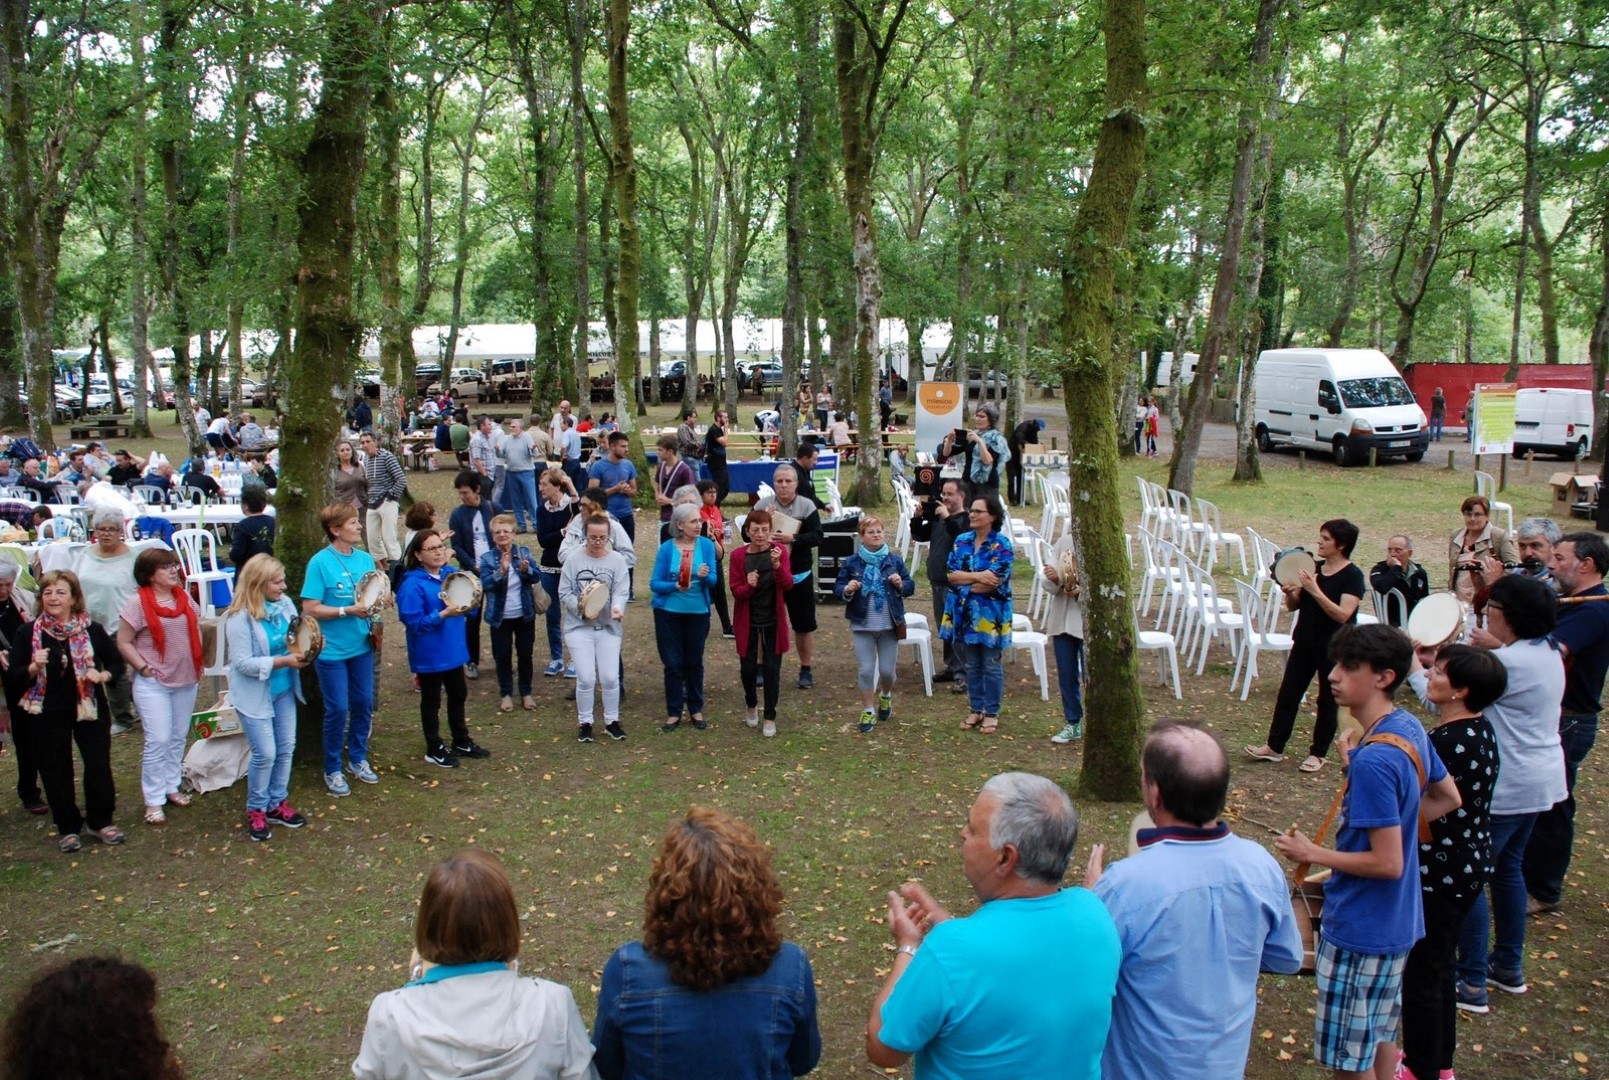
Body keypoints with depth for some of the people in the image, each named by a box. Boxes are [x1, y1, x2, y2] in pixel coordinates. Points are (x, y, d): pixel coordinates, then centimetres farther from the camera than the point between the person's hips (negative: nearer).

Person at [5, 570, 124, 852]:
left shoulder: (91, 630, -3)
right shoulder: (28, 633, -3)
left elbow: (116, 662, 6)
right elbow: (13, 676, -3)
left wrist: (102, 675, -14)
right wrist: (34, 668, -22)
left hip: (90, 709, 0)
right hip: (47, 715, 0)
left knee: (98, 766, 2)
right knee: (56, 772, 8)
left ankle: (100, 821, 21)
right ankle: (68, 828, 23)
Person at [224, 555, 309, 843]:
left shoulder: (285, 604, -4)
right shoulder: (240, 617, -21)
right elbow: (243, 663, -22)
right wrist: (284, 661, -28)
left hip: (284, 690, 6)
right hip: (255, 695, -6)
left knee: (286, 749, 13)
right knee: (265, 754, -3)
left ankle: (277, 803, 30)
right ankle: (256, 810, 17)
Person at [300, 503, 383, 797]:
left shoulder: (365, 559, 3)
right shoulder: (320, 562, -14)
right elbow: (310, 608, -16)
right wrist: (347, 611, -23)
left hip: (361, 646, 5)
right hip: (331, 650, -5)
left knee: (363, 704, 13)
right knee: (338, 709, 2)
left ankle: (358, 759, 33)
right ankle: (332, 770, 19)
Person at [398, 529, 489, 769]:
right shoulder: (412, 584, -18)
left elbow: (467, 604, 12)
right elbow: (414, 622, -22)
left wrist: (464, 605, -10)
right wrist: (443, 614, -31)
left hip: (453, 649, 7)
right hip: (429, 655, -7)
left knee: (458, 695, 19)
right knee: (431, 701, 8)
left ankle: (461, 742, 35)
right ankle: (434, 749, 23)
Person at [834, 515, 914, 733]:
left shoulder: (895, 560, 1)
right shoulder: (851, 562, -2)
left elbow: (911, 586, 6)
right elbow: (837, 588, -1)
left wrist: (901, 584, -15)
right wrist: (847, 590, -22)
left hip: (890, 625, 1)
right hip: (862, 626, -1)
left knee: (887, 670, 5)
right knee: (865, 670, -1)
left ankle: (886, 696, 38)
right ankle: (868, 711, 14)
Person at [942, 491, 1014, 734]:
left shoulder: (1001, 545, -10)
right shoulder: (962, 541, 6)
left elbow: (994, 582, -18)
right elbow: (950, 574, -2)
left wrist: (963, 583, -9)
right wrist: (977, 576, -16)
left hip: (990, 614, -5)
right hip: (965, 613, 5)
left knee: (991, 665, 5)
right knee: (971, 665, 13)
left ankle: (992, 713, 17)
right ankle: (976, 710, 25)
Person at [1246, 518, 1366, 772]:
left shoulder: (1352, 576, -12)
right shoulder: (1312, 568, 5)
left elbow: (1342, 614, -24)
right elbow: (1293, 606, 9)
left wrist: (1315, 590, -30)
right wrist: (1289, 592, -13)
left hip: (1334, 649, -6)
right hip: (1305, 643, 6)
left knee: (1328, 700, 7)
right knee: (1288, 693, 7)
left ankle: (1318, 754, 19)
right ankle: (1274, 747, 16)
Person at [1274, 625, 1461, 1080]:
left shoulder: (1374, 760, -29)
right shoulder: (1410, 728, -1)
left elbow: (1388, 863, -26)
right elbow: (1448, 798, 15)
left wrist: (1313, 854, -15)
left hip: (1361, 931, -9)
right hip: (1395, 922, 9)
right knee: (1380, 1037, 24)